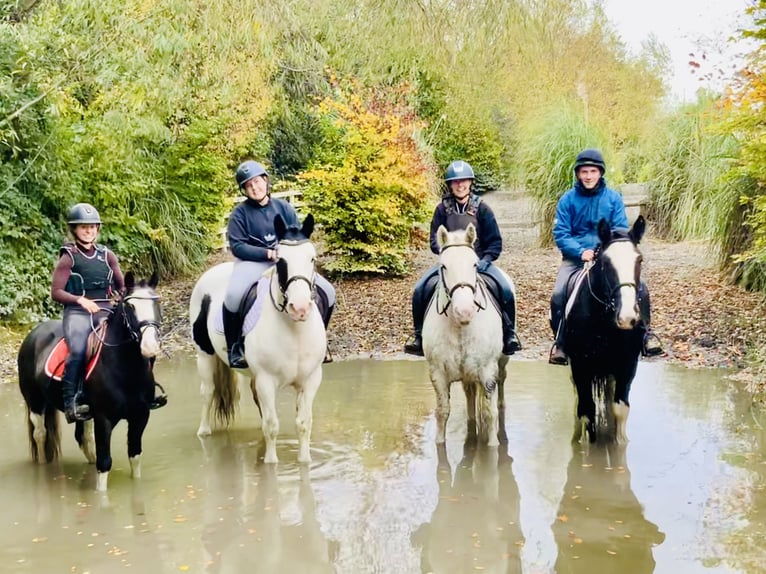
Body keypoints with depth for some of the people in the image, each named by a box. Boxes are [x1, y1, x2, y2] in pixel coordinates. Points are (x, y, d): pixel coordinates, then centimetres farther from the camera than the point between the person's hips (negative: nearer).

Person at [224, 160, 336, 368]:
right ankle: (234, 346, -14)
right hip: (253, 262, -4)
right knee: (233, 295, -35)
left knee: (327, 292, -6)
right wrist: (268, 253, -20)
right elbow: (237, 246, -10)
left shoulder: (283, 207, 6)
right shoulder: (240, 213, -3)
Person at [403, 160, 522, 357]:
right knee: (420, 289, -20)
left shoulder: (482, 208, 1)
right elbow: (435, 239, 3)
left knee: (506, 289, -24)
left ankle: (509, 335, -7)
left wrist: (485, 260, -15)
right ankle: (420, 336, -5)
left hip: (479, 261, -1)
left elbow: (495, 242, 2)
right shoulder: (442, 209, 4)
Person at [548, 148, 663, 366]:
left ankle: (645, 333, 4)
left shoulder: (613, 198, 4)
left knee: (639, 288, -17)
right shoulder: (567, 200, 1)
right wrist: (581, 251, -21)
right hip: (576, 257, -1)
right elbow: (560, 234, -4)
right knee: (558, 295, -24)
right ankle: (560, 342, -5)